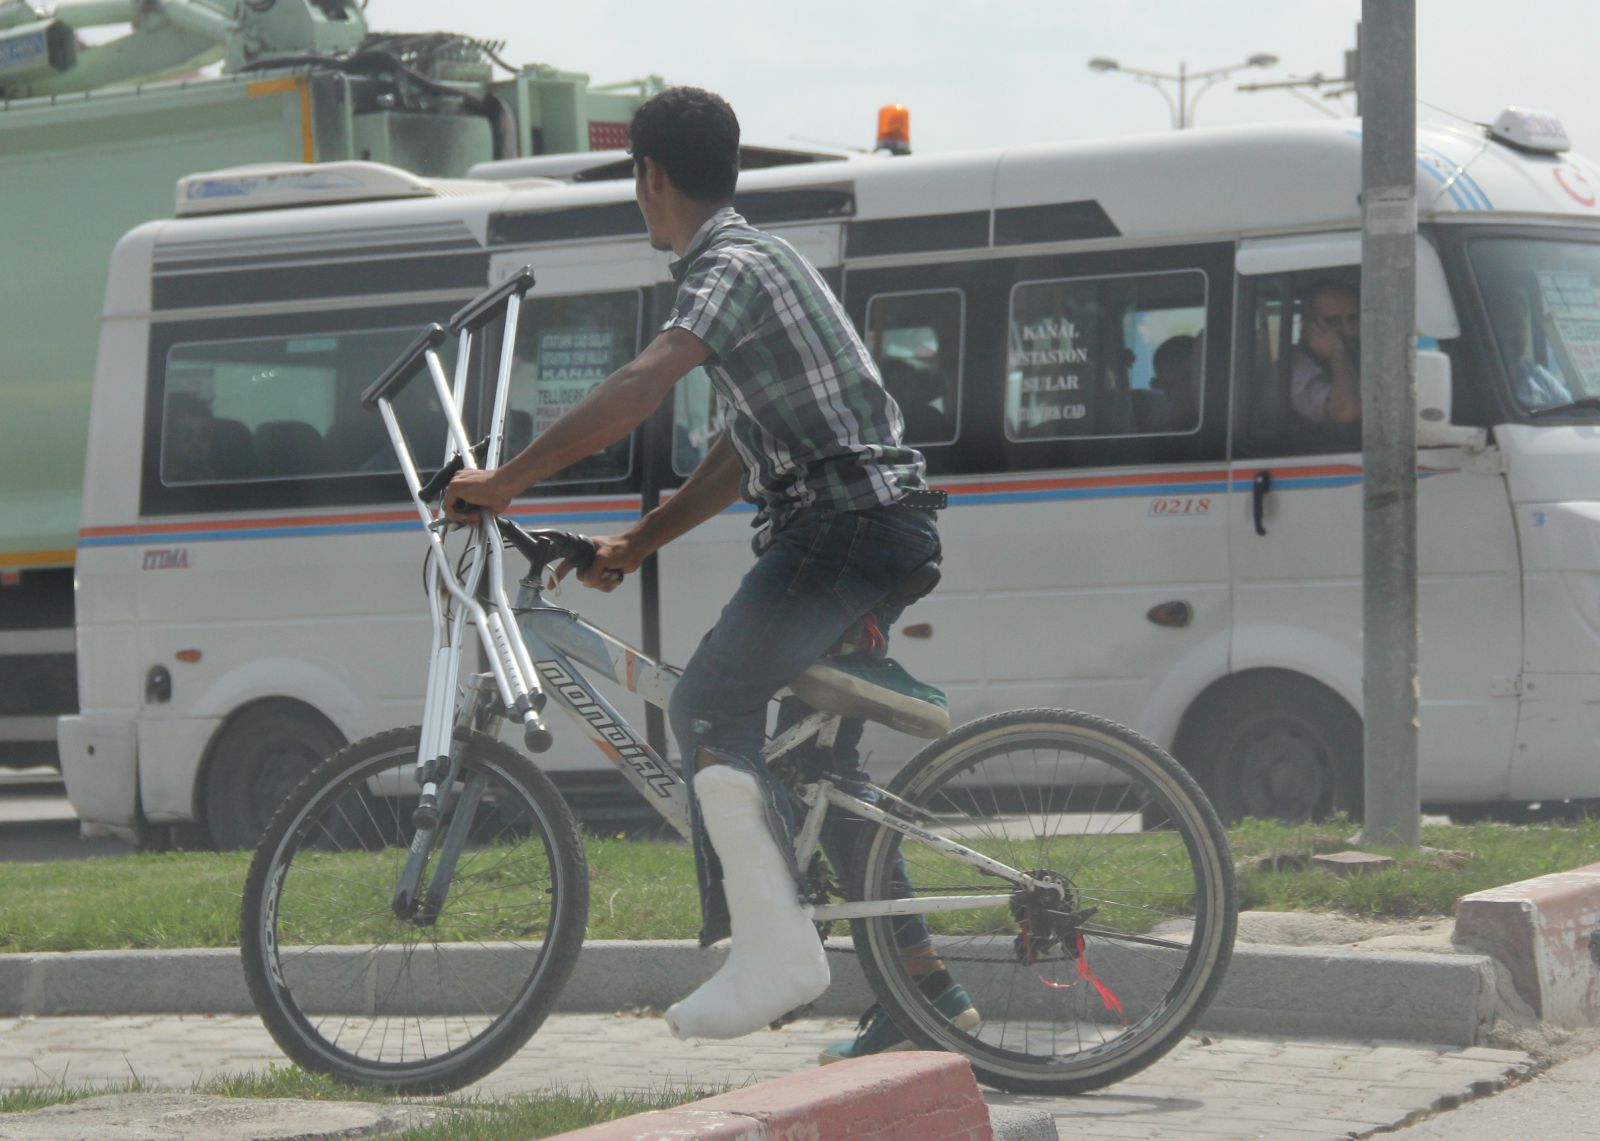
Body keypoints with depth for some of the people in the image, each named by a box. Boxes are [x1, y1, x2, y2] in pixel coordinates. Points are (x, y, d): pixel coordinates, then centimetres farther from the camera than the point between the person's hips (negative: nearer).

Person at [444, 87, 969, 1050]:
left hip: (843, 527, -10)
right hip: (888, 532, 10)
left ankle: (776, 950, -18)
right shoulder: (756, 258, 23)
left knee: (708, 714, -13)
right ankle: (924, 982, 14)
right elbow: (744, 451, 26)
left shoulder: (729, 268, -10)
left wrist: (504, 482, -25)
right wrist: (637, 545, 24)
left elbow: (637, 392, -27)